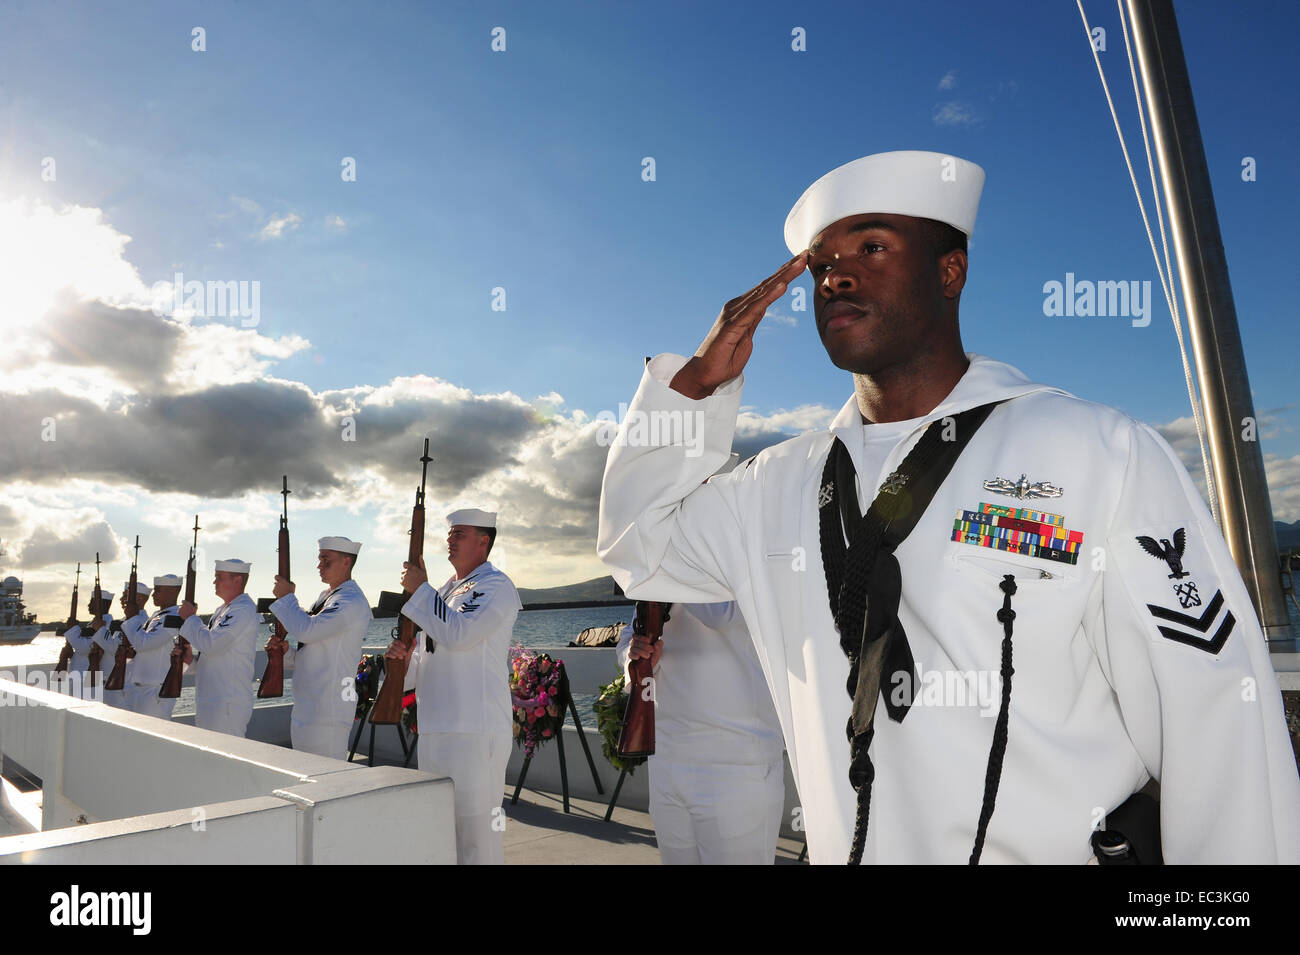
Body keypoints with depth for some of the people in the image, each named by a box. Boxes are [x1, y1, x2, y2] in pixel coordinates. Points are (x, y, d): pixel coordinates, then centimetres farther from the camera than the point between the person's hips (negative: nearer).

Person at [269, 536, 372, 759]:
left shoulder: (353, 601, -15)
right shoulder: (325, 596, 16)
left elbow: (307, 630, -23)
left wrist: (286, 597, -8)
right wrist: (285, 652, 4)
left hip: (328, 710, -10)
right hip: (306, 707, 10)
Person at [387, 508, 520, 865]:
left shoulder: (496, 586, -7)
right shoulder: (445, 591, 19)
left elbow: (458, 633, -22)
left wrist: (419, 588, -12)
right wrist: (405, 659, 0)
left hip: (476, 731, -9)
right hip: (434, 727, 9)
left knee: (476, 826, -4)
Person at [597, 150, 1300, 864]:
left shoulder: (1105, 456, -13)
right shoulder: (783, 484, 1)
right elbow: (638, 547, 4)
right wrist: (699, 379, -6)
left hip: (1067, 850, -4)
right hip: (841, 846, 5)